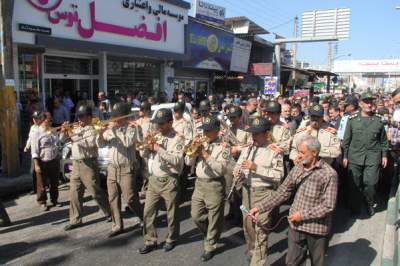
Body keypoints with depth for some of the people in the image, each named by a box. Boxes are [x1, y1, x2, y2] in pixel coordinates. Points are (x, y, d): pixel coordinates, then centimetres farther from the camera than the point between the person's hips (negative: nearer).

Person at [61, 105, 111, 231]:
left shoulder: (92, 129, -8)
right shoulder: (76, 129, 15)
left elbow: (90, 143, -24)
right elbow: (62, 139, 18)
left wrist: (73, 135, -21)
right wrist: (64, 131, -3)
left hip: (88, 164, -7)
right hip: (76, 164, 7)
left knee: (96, 192, 0)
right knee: (74, 193, 9)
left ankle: (110, 213, 17)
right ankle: (75, 220, 19)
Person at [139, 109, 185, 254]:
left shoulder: (177, 139, -11)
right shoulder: (156, 136, 7)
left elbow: (176, 160, -23)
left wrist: (159, 149, -24)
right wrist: (148, 147, -12)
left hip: (169, 181, -5)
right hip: (154, 179, 5)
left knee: (171, 213, 11)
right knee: (148, 212, 8)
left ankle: (171, 239, 33)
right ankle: (150, 241, 24)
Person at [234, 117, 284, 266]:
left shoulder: (275, 150, -9)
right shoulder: (248, 148, 7)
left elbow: (278, 175, -16)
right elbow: (239, 166, 10)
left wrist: (256, 168, -22)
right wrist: (238, 172, -14)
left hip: (264, 192, -6)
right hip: (247, 190, 6)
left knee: (260, 229, -6)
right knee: (247, 225, 18)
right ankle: (251, 252, 41)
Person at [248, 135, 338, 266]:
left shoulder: (329, 174, -15)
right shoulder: (297, 169, -1)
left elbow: (329, 206, -17)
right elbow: (282, 192, 3)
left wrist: (303, 214, -18)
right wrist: (260, 207, -4)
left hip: (317, 227, -4)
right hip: (296, 225, 4)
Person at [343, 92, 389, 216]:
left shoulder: (378, 120, 5)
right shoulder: (352, 119, 1)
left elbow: (383, 140, 12)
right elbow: (346, 139, 4)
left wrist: (384, 155, 9)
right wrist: (345, 156, 2)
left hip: (373, 158, 0)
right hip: (355, 157, 0)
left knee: (369, 184, 0)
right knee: (355, 184, 7)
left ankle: (370, 204, 26)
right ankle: (356, 206, 25)